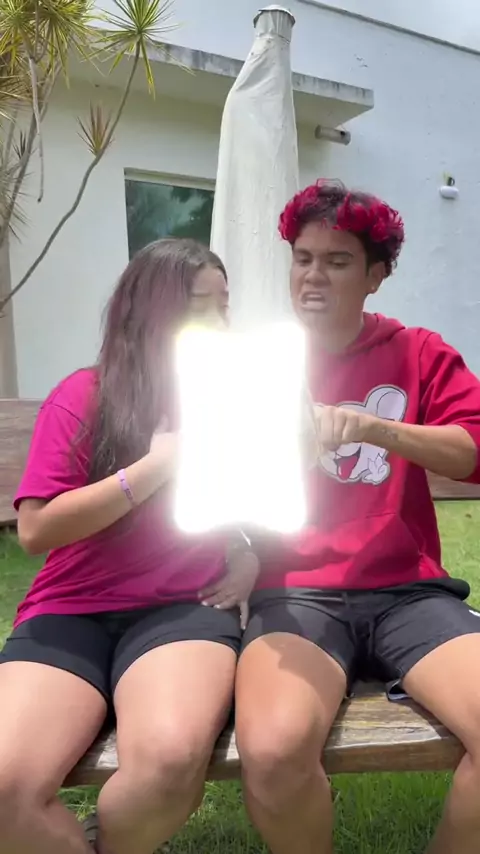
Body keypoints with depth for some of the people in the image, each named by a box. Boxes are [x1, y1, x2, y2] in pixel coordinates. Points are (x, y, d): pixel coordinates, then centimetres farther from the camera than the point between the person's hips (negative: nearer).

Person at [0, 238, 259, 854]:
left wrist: (253, 555, 2)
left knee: (171, 759, -31)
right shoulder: (84, 397, 1)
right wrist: (155, 466, -11)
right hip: (69, 613, -1)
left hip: (185, 608, 2)